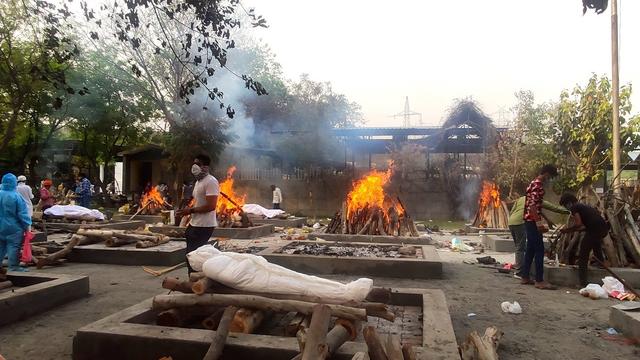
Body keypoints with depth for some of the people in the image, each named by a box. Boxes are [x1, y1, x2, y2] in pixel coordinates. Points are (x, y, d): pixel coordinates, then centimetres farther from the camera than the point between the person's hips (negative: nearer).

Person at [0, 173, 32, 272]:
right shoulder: (16, 196, -17)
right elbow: (22, 213, -15)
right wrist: (27, 225, -7)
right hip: (14, 227, -6)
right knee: (13, 246, -1)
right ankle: (13, 265, 1)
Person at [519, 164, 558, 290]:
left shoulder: (535, 183, 18)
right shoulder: (537, 185, -14)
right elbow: (532, 205, -22)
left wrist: (540, 221, 28)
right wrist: (538, 222, -25)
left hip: (530, 220, 10)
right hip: (532, 221, -10)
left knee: (530, 249, 11)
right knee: (539, 250, -8)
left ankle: (525, 277, 15)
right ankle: (540, 281, -5)